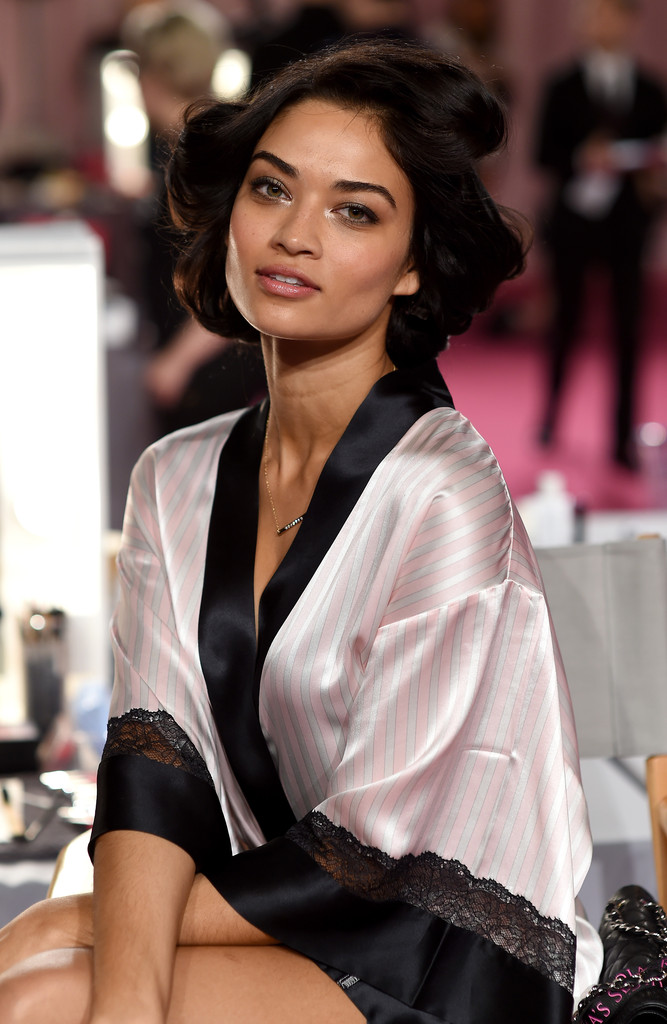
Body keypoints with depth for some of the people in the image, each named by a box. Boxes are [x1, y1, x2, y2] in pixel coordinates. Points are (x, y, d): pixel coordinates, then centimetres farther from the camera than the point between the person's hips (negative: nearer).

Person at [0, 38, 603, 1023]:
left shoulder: (444, 497, -16)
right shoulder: (178, 481, 5)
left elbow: (367, 848, -16)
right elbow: (153, 753, -6)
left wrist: (83, 927, -13)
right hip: (276, 932, 5)